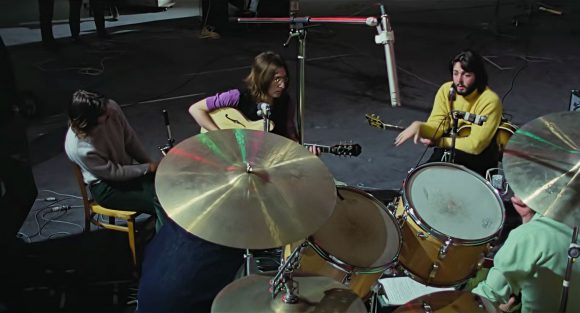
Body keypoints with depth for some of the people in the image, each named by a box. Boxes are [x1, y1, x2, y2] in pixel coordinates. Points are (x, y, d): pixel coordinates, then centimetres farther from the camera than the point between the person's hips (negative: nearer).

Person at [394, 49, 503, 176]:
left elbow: (475, 145, -23)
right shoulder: (446, 90, -6)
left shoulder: (490, 101, -22)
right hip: (451, 148, 4)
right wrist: (419, 127, -32)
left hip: (481, 154, -4)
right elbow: (437, 125, -10)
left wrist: (437, 142, -16)